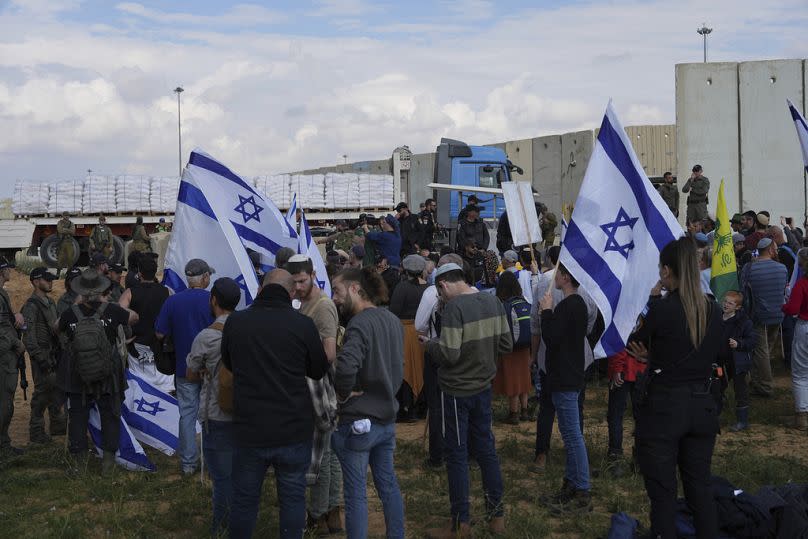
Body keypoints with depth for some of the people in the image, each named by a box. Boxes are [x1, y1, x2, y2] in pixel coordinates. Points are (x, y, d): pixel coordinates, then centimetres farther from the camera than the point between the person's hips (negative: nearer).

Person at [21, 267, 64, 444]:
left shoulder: (50, 302, 13)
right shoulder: (31, 306, -14)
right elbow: (28, 337, -18)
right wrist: (41, 359, -20)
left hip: (55, 355, 8)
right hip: (43, 356, -8)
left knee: (57, 390, 15)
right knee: (42, 392, -4)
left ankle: (57, 424, 27)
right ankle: (36, 431, 5)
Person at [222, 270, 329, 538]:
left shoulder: (235, 321, -6)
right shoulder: (302, 324, -12)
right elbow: (319, 371, 3)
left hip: (249, 429, 1)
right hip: (294, 430, -1)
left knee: (244, 499, 14)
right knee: (293, 497, 12)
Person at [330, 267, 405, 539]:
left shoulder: (360, 323, -21)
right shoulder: (392, 320, 5)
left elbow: (346, 366, -37)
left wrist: (342, 392, -20)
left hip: (358, 422, -8)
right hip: (387, 419, 8)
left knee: (356, 494, 4)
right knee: (388, 485, 19)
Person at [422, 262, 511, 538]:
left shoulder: (454, 308, -21)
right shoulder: (493, 302, 1)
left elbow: (448, 354, -25)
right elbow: (506, 345, 5)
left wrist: (430, 343, -6)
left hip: (457, 391, -6)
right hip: (483, 387, 7)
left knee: (457, 455, 4)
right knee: (486, 449, 16)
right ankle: (497, 516, 23)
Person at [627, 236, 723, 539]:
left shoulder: (662, 308, -17)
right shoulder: (713, 310, 1)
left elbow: (633, 345, -1)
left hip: (664, 407, -5)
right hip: (703, 406, 5)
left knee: (663, 492, 4)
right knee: (701, 486, 17)